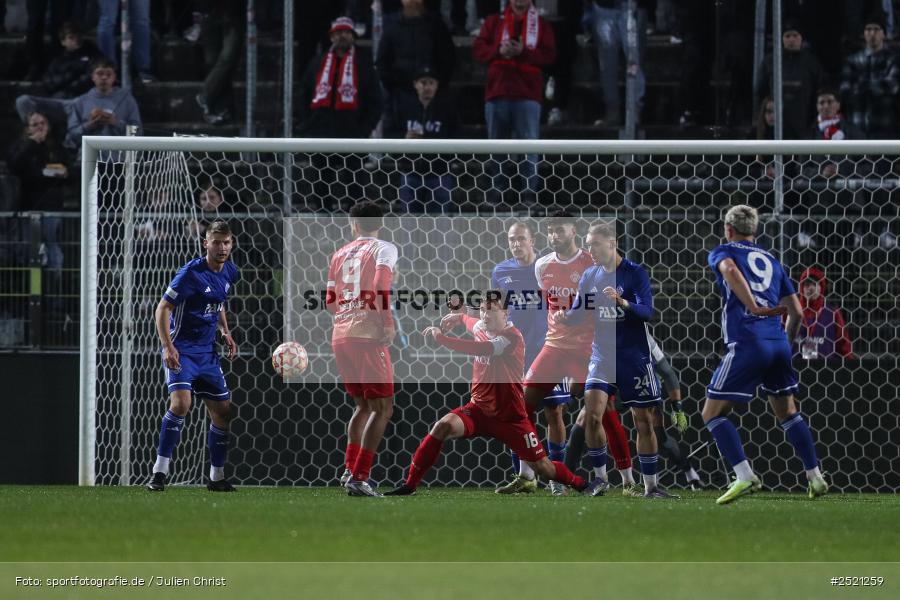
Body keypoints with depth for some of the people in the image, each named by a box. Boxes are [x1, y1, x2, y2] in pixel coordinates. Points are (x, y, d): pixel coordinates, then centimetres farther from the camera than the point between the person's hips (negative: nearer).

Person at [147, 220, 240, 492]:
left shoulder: (229, 272, 6)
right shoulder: (192, 273, -17)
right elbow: (163, 308, -15)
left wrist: (225, 332, 10)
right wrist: (167, 346, -24)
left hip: (207, 352, 7)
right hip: (182, 349, -7)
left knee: (223, 410, 8)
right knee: (181, 402, -26)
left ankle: (217, 477, 22)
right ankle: (160, 472, -21)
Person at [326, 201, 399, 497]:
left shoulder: (339, 254, 17)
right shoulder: (383, 249, 1)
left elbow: (331, 302, 17)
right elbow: (381, 285, -17)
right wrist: (388, 324, -15)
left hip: (340, 336, 6)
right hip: (368, 336, -6)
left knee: (362, 406, 20)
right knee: (382, 408, -3)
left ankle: (349, 470, 14)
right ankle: (359, 477, -12)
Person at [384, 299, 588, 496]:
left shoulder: (512, 337, -19)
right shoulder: (481, 328, 2)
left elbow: (478, 349, -35)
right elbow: (468, 320, 30)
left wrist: (440, 337, -37)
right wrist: (457, 317, 10)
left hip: (510, 416, -4)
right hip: (479, 408, 4)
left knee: (542, 467, -2)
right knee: (443, 426, -24)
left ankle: (580, 484, 27)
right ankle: (409, 485, -19)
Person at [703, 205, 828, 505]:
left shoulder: (722, 252, 9)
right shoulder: (772, 261, 22)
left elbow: (730, 269, -18)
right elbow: (796, 313, 18)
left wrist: (752, 306, -19)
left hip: (747, 343, -6)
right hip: (779, 343, 6)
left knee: (713, 413, 1)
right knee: (787, 411, 22)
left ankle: (745, 475, -15)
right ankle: (815, 476, 17)